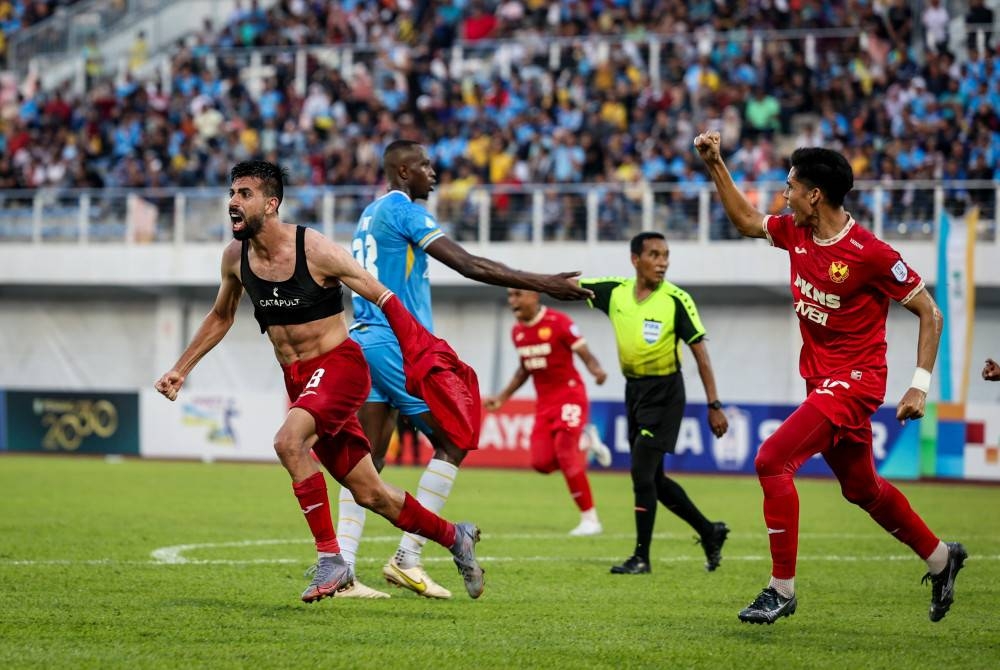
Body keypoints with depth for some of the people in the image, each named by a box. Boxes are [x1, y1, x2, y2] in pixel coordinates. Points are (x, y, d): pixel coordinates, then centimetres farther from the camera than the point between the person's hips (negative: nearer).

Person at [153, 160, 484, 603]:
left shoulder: (316, 251, -18)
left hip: (338, 364, -7)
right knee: (368, 493, 10)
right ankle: (454, 537, 32)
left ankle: (331, 560, -24)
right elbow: (221, 316, 20)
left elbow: (384, 299, -12)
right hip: (298, 380, 7)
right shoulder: (235, 257, 1)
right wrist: (182, 368, 18)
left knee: (289, 441, -32)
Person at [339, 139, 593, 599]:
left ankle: (342, 568, -4)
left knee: (368, 457, 5)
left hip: (365, 339, 9)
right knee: (454, 442, -2)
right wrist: (543, 284, -16)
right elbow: (469, 265, -17)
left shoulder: (370, 215, 20)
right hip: (398, 343, -9)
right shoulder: (403, 211, -9)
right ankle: (407, 559, -7)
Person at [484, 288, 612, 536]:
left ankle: (589, 518, -7)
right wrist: (503, 397, 19)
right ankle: (586, 445, 24)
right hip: (544, 401, 7)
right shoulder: (517, 332, 8)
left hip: (569, 394, -7)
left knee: (565, 455, -17)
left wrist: (596, 370, -37)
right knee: (542, 462, -5)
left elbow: (585, 354, -15)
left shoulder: (558, 322, -15)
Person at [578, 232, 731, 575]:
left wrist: (714, 405, -14)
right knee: (653, 478, 13)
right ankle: (709, 531, 31)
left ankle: (642, 557, -3)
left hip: (664, 392, -6)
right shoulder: (615, 292, -1)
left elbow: (700, 352, -11)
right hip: (634, 389, 6)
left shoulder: (676, 300, -14)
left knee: (642, 472, -12)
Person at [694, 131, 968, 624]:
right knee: (861, 487, 19)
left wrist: (920, 385, -15)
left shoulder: (871, 254, -19)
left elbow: (929, 314, -12)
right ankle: (940, 558, 39)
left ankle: (782, 589, -14)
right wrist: (716, 166, 12)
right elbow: (746, 221, 22)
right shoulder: (795, 232, 2)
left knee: (772, 459, -20)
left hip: (853, 380, -8)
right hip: (820, 378, 8)